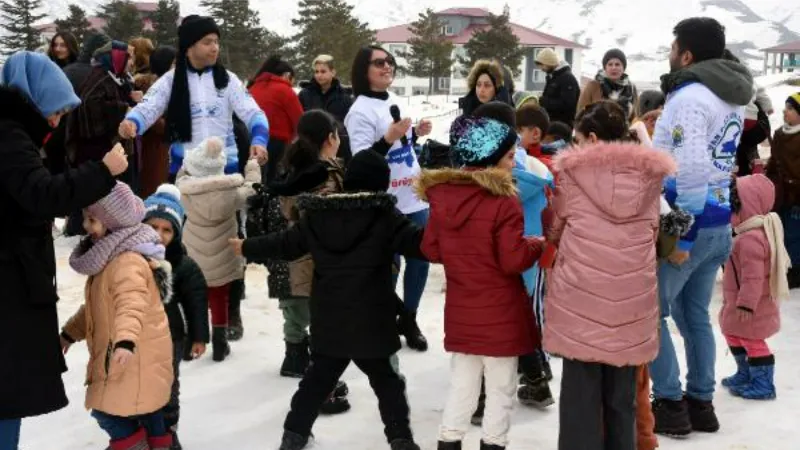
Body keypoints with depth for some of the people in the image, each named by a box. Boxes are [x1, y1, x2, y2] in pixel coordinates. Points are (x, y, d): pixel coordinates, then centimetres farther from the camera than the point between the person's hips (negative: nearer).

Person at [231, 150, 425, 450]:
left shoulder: (317, 215, 3)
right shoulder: (384, 217, -11)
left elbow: (285, 244, 12)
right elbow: (418, 243, -17)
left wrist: (247, 247, 28)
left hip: (328, 322, 4)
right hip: (370, 322, -4)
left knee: (319, 377, 17)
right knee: (385, 379, 7)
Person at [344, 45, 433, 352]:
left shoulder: (393, 100, 10)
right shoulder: (361, 111, -14)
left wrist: (416, 132, 6)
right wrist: (389, 138, -33)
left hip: (414, 196, 8)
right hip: (385, 204, -8)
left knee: (420, 259, 13)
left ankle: (408, 320, 29)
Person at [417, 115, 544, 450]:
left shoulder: (442, 196, -1)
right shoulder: (502, 201, -19)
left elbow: (431, 250, 7)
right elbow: (514, 260, -18)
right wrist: (537, 245, -1)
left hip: (459, 312, 6)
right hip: (499, 314, -5)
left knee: (461, 383, 16)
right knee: (501, 388, 9)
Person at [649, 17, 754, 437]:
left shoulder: (689, 96, -17)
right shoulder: (732, 97, 12)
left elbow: (691, 170, -24)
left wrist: (680, 235, -23)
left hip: (689, 222, -9)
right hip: (720, 222, 9)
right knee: (694, 313, 17)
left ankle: (670, 404, 5)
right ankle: (700, 403, 22)